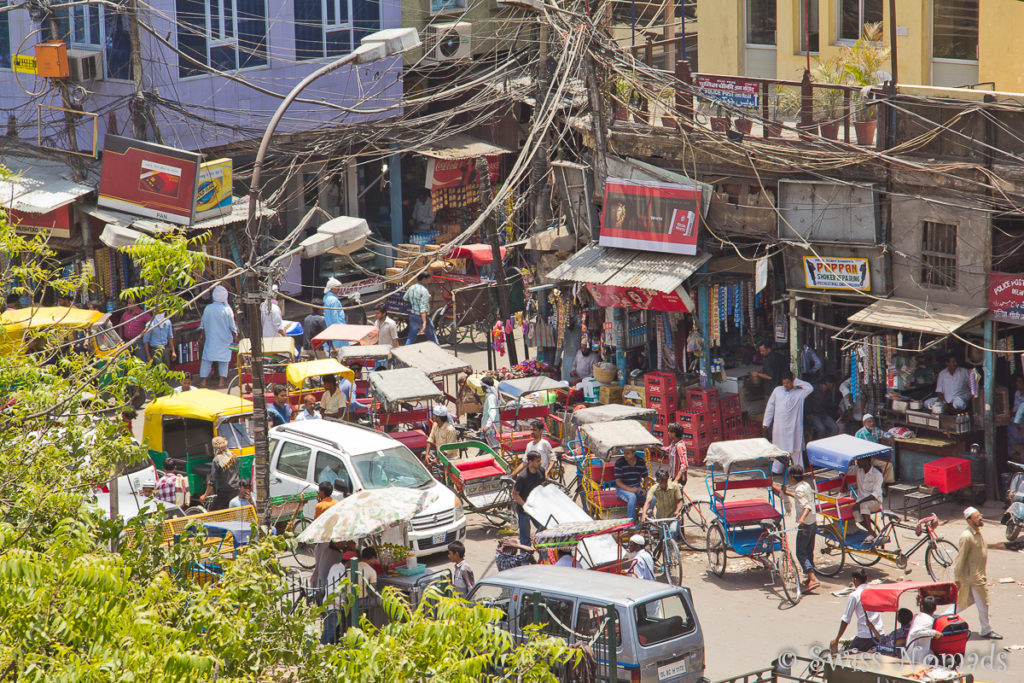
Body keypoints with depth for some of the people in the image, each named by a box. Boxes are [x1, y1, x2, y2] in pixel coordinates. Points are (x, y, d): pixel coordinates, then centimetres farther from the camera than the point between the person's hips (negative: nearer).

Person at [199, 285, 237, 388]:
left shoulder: (207, 308, -3)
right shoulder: (227, 309, -10)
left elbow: (203, 324, 8)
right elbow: (232, 326, -3)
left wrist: (202, 334, 23)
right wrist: (234, 336, 13)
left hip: (210, 338, 2)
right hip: (224, 339, -2)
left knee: (207, 359, 6)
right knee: (223, 360, 7)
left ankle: (204, 380, 3)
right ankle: (222, 381, 6)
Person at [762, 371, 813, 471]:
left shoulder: (799, 392, 3)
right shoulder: (777, 390, 11)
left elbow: (809, 388, -15)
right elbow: (770, 406, 13)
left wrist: (796, 382, -6)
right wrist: (766, 422, 10)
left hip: (793, 426, -3)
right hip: (779, 425, 3)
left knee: (796, 449, 0)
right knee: (779, 448, 9)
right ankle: (776, 469, 19)